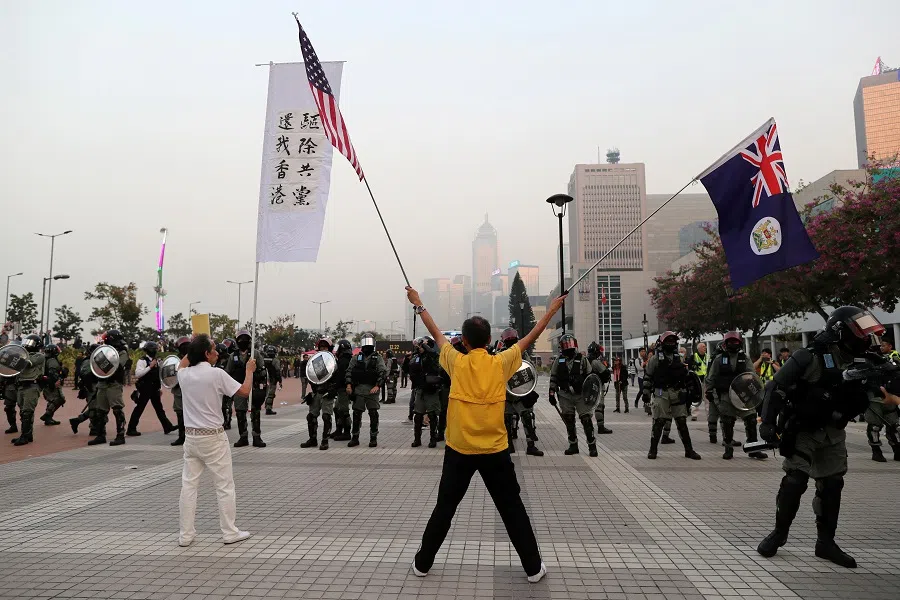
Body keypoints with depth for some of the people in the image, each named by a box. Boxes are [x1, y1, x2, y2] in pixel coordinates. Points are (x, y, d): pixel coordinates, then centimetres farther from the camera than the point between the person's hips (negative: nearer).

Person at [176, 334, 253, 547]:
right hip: (213, 437, -5)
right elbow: (244, 391, -10)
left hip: (191, 436, 5)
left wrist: (194, 348, 24)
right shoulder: (216, 374, -16)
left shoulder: (184, 375, 1)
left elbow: (183, 363, 27)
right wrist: (249, 370, 4)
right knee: (225, 486, 4)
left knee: (188, 485, 10)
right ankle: (230, 533, 10)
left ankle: (185, 534, 16)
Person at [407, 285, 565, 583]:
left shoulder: (457, 362, -7)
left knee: (444, 508, 14)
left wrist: (418, 304, 19)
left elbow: (436, 333, 6)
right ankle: (533, 568, 18)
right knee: (512, 509, 11)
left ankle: (422, 563, 24)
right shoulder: (501, 363, -7)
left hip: (459, 450, 1)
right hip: (495, 451, 0)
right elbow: (531, 337, 4)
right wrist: (552, 309, 15)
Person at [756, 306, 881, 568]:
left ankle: (826, 542, 20)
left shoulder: (858, 363, 3)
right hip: (803, 431, -6)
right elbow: (776, 388, -19)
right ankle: (779, 533, 9)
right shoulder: (810, 357, -19)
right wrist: (768, 422, -23)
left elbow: (859, 403, 15)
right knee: (795, 481, -8)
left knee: (832, 485, 8)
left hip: (833, 434, 7)